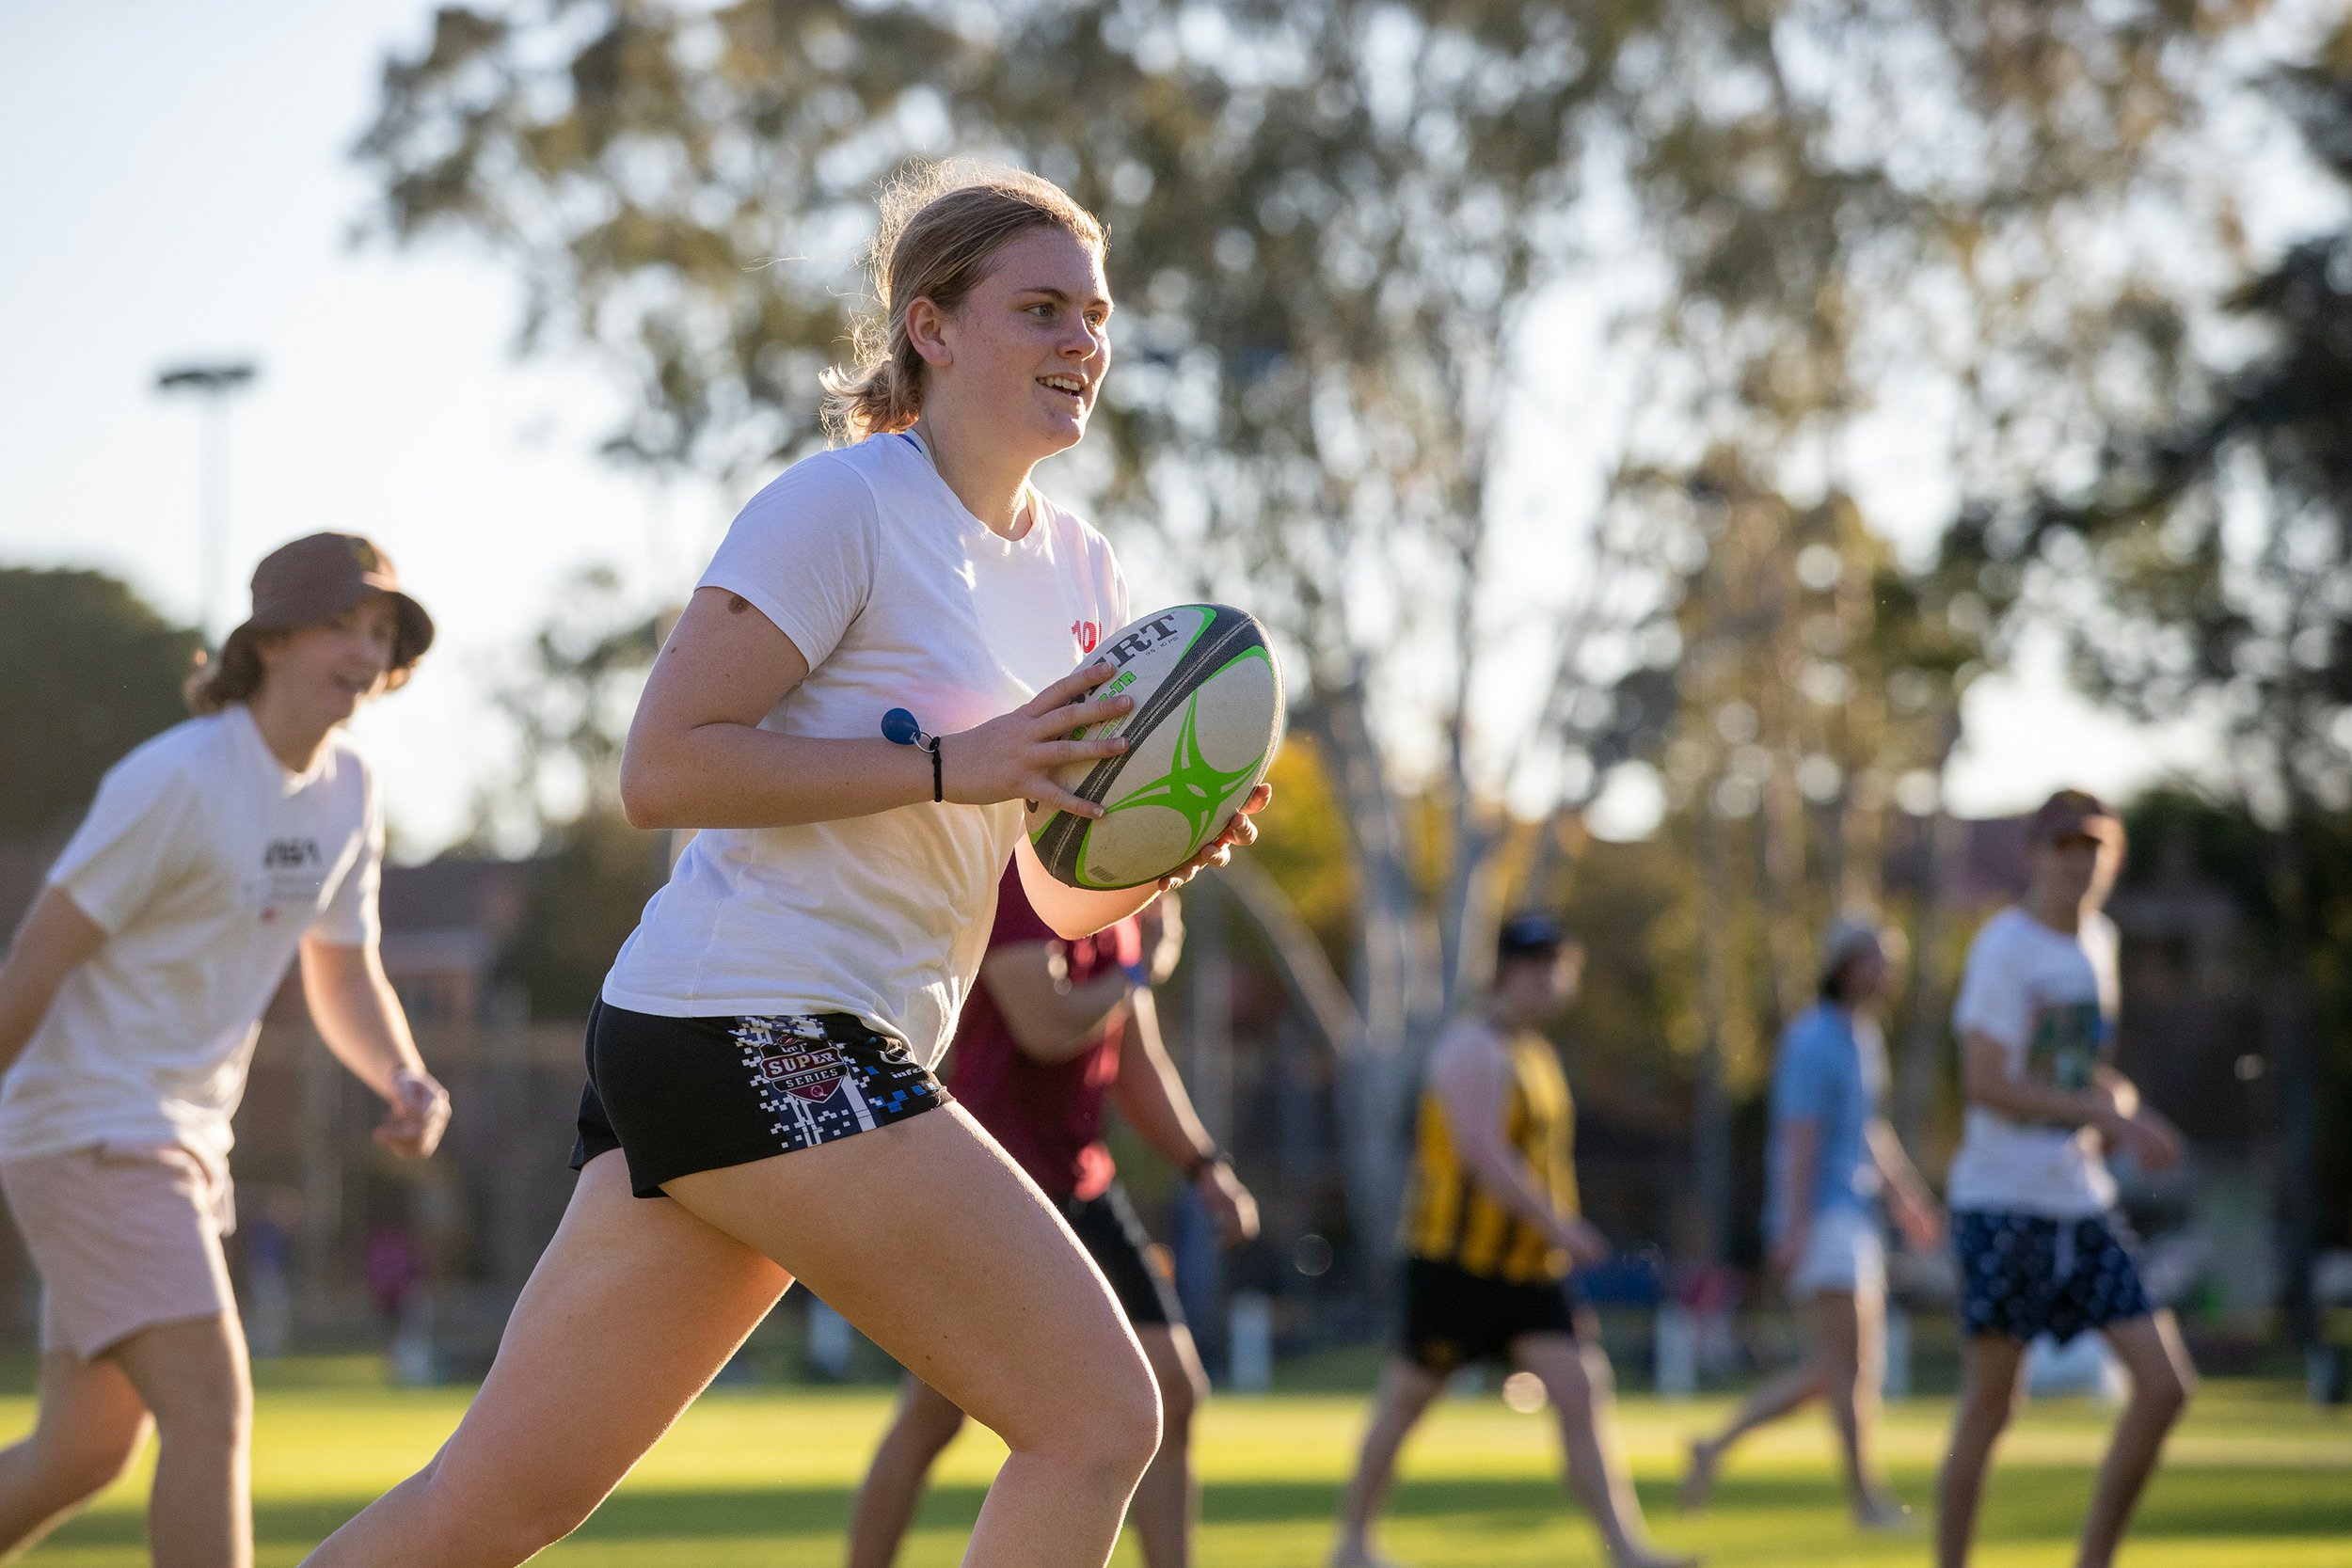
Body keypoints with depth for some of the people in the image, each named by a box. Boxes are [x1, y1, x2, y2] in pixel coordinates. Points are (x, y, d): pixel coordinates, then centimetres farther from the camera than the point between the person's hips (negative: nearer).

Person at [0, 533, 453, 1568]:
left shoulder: (347, 792, 8)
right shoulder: (178, 779, -17)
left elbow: (345, 982, 15)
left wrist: (406, 1082, -6)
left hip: (181, 1138, 9)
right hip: (86, 1127, -9)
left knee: (85, 1455, 14)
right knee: (212, 1410, -19)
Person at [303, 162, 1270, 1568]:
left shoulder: (1080, 570, 16)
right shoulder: (844, 506, -8)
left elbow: (1068, 895, 20)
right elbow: (663, 767, -15)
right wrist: (947, 765, -20)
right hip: (761, 1037, -9)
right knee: (1101, 1414, -10)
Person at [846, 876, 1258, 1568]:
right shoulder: (1012, 884, -14)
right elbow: (1047, 1028, -25)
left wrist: (1204, 1165, 12)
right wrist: (1143, 970, -10)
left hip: (1079, 1188, 8)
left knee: (1171, 1389, -1)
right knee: (931, 1414, -3)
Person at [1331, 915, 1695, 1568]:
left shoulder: (1536, 1054, 15)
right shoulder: (1474, 1048, -13)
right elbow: (1481, 1152, -24)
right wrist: (1558, 1224, -27)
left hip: (1531, 1269, 8)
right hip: (1457, 1262, -7)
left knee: (1583, 1391, -8)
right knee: (1406, 1401, 5)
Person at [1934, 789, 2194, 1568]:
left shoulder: (2095, 940, 13)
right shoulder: (2006, 945, -10)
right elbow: (1983, 1084, -18)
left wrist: (2121, 1107, 2)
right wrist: (2108, 1113, -19)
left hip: (2082, 1206, 7)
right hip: (2002, 1204, -7)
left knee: (2166, 1384, 0)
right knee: (1989, 1407, -3)